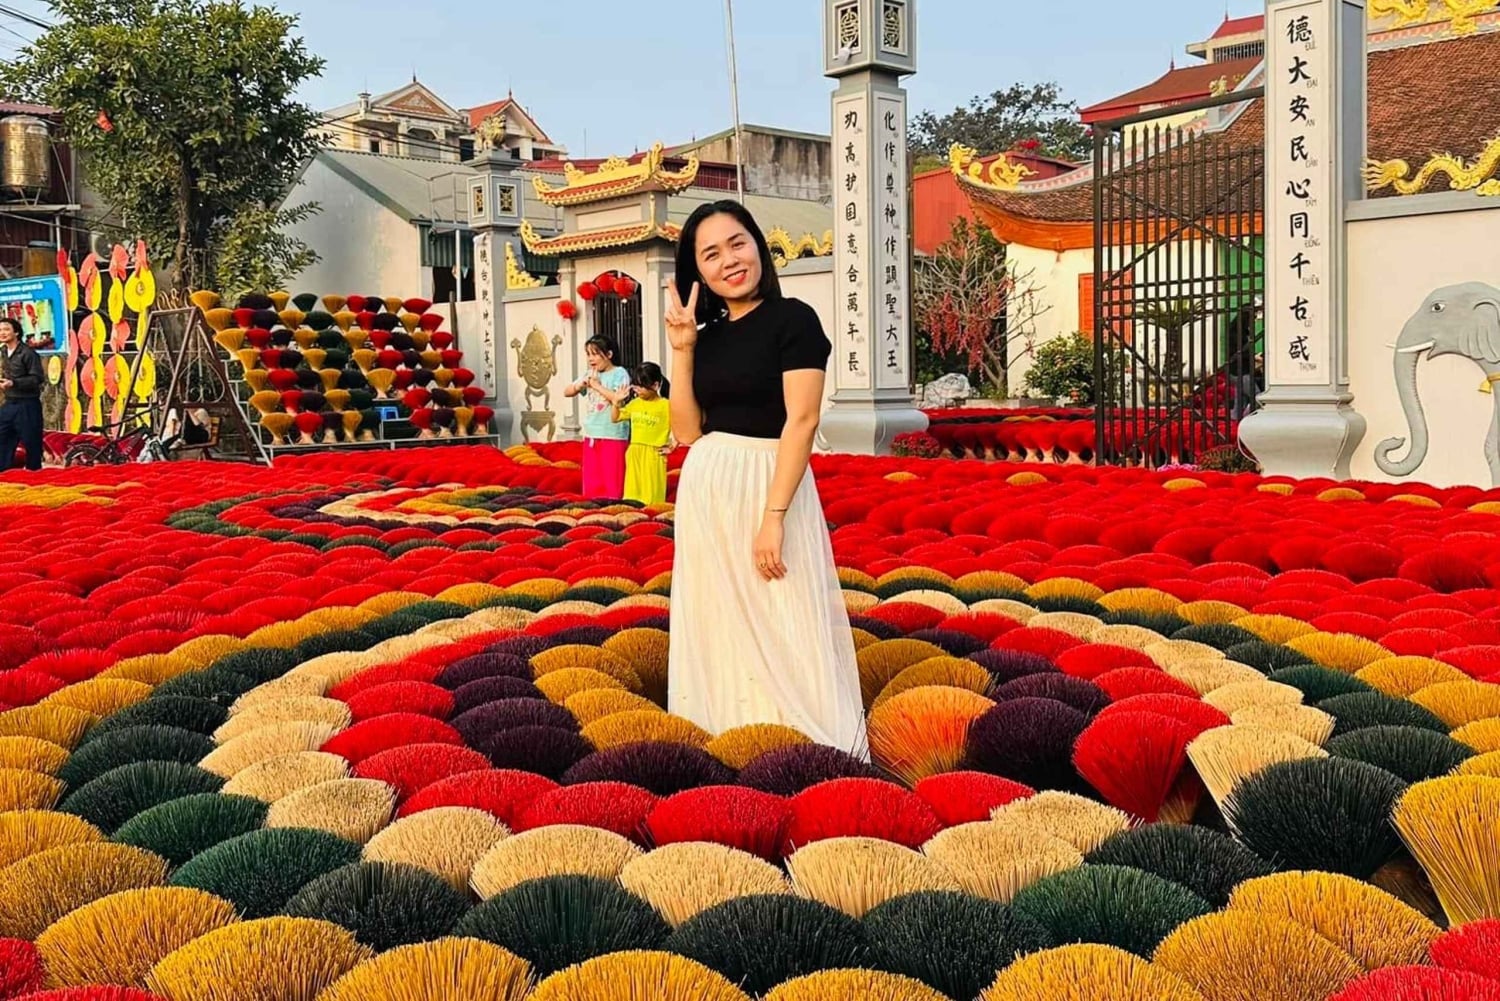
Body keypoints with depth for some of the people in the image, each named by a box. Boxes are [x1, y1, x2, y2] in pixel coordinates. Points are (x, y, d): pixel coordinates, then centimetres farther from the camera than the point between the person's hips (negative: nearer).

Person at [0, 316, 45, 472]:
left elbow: (36, 379, -18)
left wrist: (13, 383, -25)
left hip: (27, 405, -7)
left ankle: (34, 472, 12)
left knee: (31, 442, 1)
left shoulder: (27, 353, -13)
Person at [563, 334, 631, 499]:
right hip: (591, 436, 6)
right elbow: (567, 392, 16)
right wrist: (582, 383, -3)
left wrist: (597, 385, -11)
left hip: (613, 437, -6)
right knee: (591, 484, 9)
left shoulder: (619, 373, -4)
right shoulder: (590, 374, 14)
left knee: (612, 484, -4)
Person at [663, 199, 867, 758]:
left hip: (767, 486, -6)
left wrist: (773, 516, -21)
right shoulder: (709, 334, 12)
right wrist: (682, 349, 0)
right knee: (717, 629, 11)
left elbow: (802, 420, -14)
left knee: (783, 633, -4)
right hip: (705, 493, 6)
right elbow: (686, 431, 8)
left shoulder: (792, 319, -6)